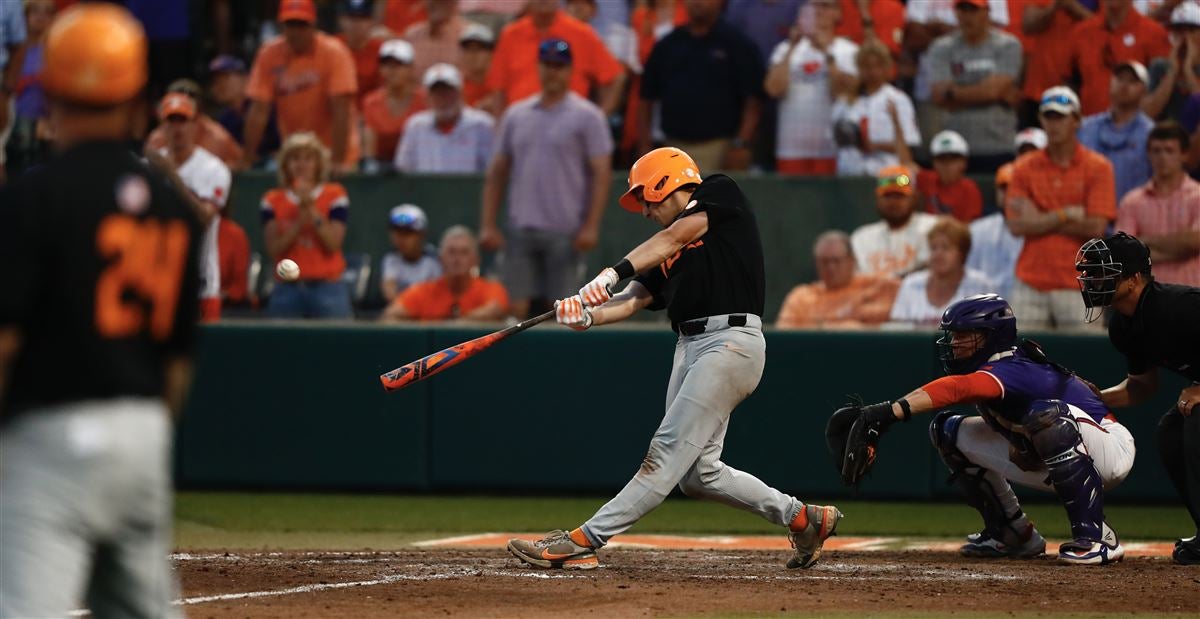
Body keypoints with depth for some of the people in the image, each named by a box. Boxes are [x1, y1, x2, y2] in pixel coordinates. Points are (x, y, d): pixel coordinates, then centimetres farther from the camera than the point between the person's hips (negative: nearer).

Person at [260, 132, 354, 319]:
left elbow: (333, 244, -5)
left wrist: (311, 211, -13)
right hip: (287, 289, 1)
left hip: (327, 288, -1)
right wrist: (300, 220, -12)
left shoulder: (334, 195, 4)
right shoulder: (273, 200, 8)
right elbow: (274, 249, -2)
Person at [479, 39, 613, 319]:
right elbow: (496, 173, 15)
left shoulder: (586, 116, 0)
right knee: (517, 306, 0)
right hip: (521, 230, 4)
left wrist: (591, 226, -13)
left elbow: (601, 173, -5)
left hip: (565, 232, -4)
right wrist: (487, 224, 7)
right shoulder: (516, 115, 13)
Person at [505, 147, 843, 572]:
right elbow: (635, 299, 9)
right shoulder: (667, 252, 23)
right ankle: (803, 519, 20)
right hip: (691, 346, 10)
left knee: (668, 454, -12)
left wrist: (613, 273, -24)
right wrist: (588, 315, -12)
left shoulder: (721, 194, 3)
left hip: (731, 341, -9)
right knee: (699, 474, 7)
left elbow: (673, 238, -12)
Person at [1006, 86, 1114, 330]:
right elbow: (1017, 226, -1)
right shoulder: (1025, 168, 9)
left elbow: (1096, 227, -8)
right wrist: (1066, 215, -4)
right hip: (1031, 286, 2)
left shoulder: (1098, 168, 2)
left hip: (1077, 285, -2)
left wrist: (1041, 220, -3)